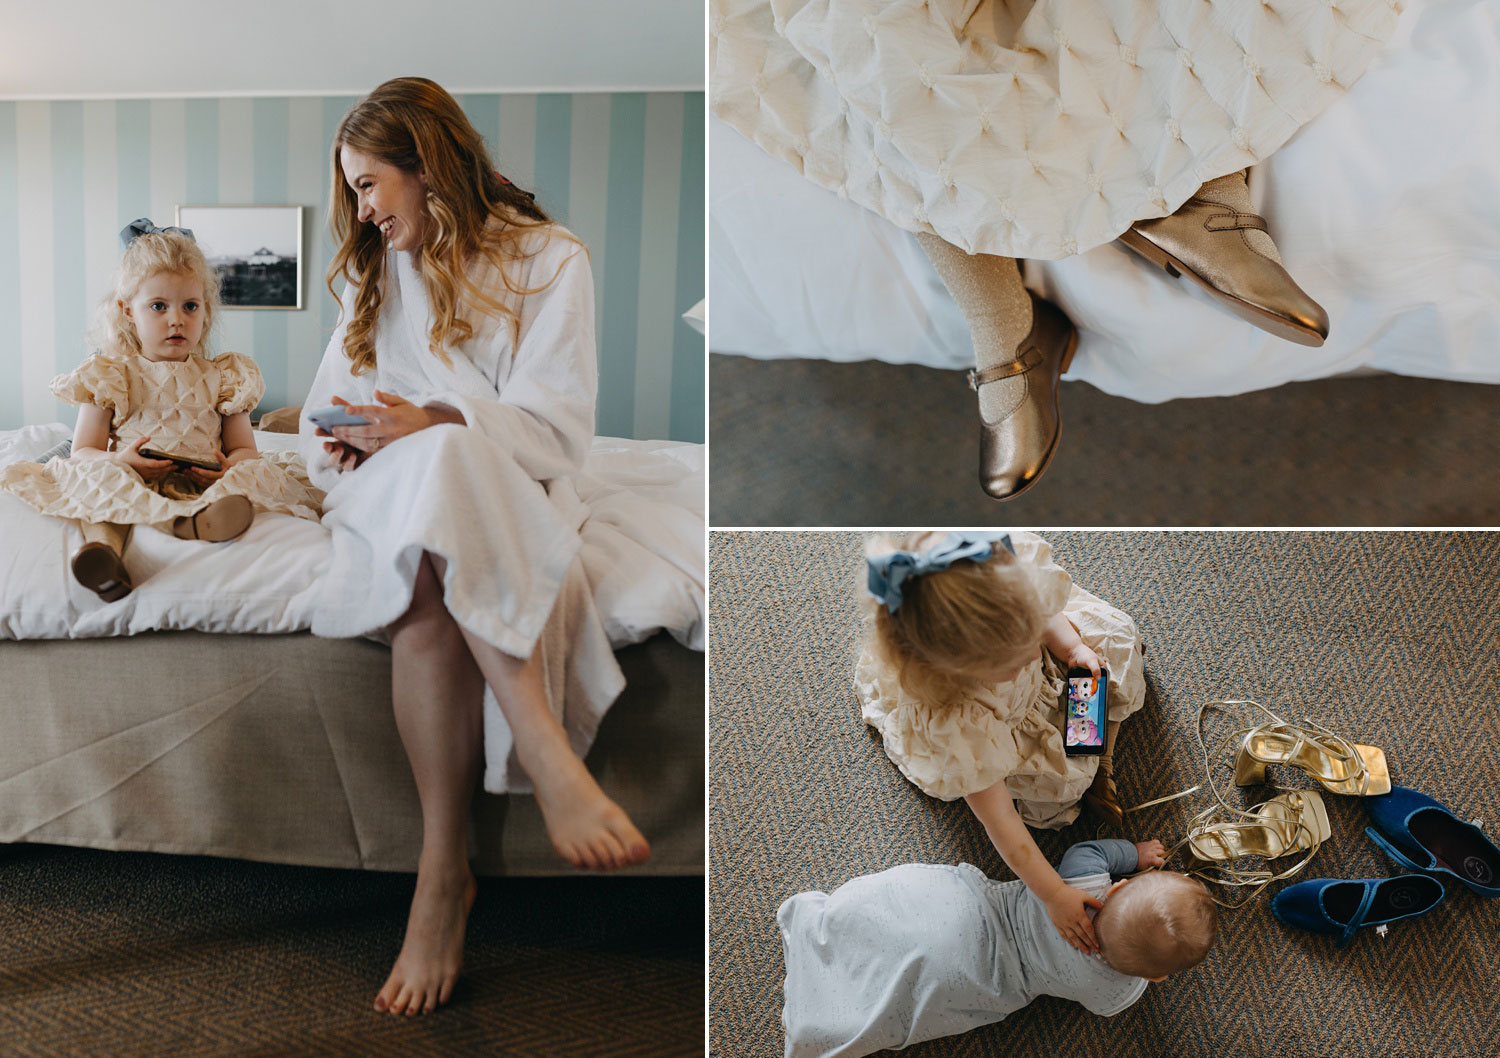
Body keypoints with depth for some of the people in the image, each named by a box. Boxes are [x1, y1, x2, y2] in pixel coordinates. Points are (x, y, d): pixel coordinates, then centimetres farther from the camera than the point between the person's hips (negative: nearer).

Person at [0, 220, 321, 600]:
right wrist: (120, 462, -16)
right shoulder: (110, 377, 13)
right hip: (130, 483, 0)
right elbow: (83, 451, 9)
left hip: (202, 486, 0)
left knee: (265, 474, -28)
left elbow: (244, 448, 13)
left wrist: (232, 466, -13)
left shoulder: (223, 378, 16)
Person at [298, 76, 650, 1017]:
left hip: (506, 492, -3)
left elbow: (555, 427, -6)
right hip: (394, 493, 3)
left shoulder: (551, 260, 4)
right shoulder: (376, 271, 22)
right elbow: (332, 415, 20)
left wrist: (436, 425, -19)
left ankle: (445, 872, -39)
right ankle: (554, 765, -42)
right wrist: (343, 442, -3)